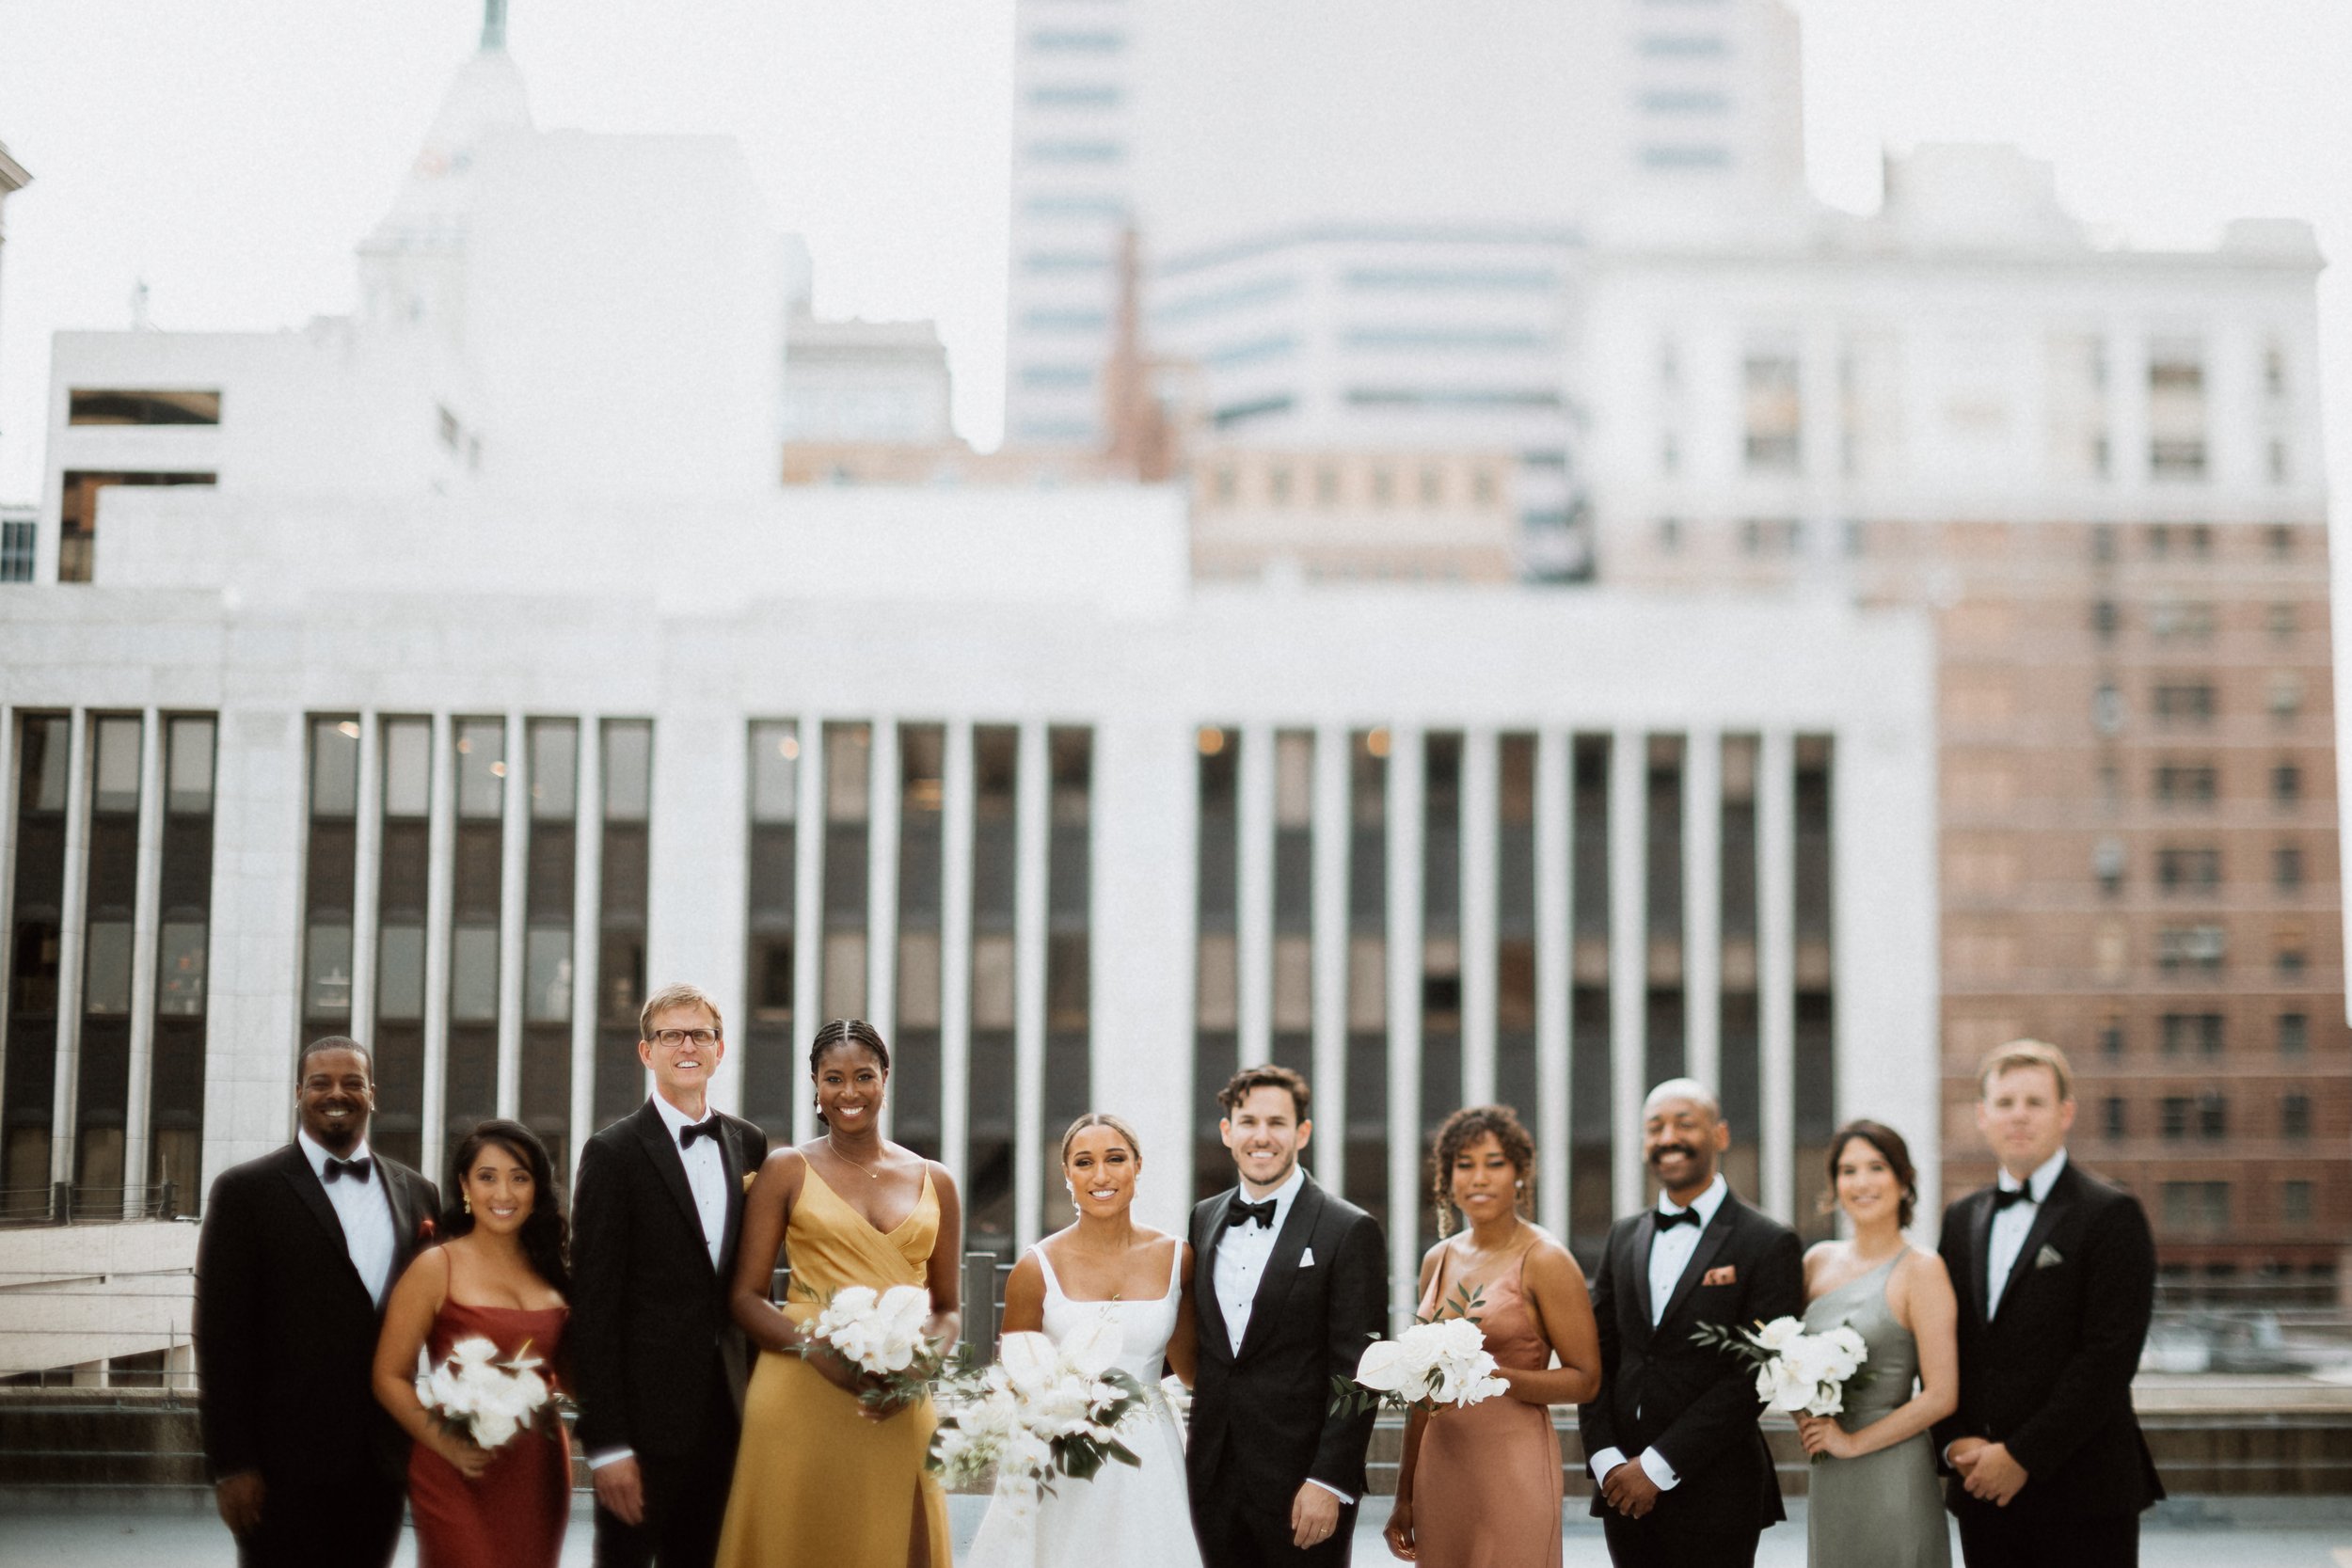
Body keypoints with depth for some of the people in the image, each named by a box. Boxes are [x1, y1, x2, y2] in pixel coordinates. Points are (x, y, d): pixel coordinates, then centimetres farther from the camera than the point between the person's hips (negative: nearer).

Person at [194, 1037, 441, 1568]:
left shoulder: (417, 1195, 11)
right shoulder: (246, 1191, -2)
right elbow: (221, 1335, -5)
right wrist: (230, 1464, -10)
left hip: (380, 1463, 4)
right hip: (286, 1464, -4)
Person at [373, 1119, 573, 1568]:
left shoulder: (551, 1267, 10)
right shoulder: (436, 1267, -4)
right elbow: (389, 1377, -7)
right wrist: (447, 1445, -19)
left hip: (541, 1475, 5)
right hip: (458, 1478, -4)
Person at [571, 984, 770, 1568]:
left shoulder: (749, 1144, 10)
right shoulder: (613, 1153, -7)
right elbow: (593, 1305, -10)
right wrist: (606, 1442, -14)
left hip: (726, 1411, 5)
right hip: (645, 1416, -5)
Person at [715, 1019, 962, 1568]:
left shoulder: (934, 1182, 10)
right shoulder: (787, 1170, 4)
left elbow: (946, 1309, 14)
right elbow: (745, 1297, 0)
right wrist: (818, 1349, -16)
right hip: (800, 1398, -2)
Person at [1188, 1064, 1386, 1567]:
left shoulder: (1350, 1231, -7)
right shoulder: (1204, 1220, 10)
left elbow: (1357, 1374, -10)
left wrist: (1329, 1482, -15)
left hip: (1302, 1484, -5)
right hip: (1214, 1476, 5)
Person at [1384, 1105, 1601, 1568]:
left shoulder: (1544, 1261, -7)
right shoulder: (1438, 1260, 11)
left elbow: (1585, 1380, -7)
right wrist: (1404, 1495, 17)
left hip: (1514, 1465, -5)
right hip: (1439, 1468, 5)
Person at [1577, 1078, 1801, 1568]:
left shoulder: (1769, 1243, -5)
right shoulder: (1623, 1237, 12)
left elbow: (1756, 1377, -12)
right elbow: (1596, 1357, 10)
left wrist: (1657, 1466, -14)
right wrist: (1607, 1461, -4)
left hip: (1714, 1494, -4)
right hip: (1625, 1490, 4)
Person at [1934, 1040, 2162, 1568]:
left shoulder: (2111, 1216, -5)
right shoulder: (1962, 1219, 14)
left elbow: (2109, 1356, -12)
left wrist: (2022, 1456, -14)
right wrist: (1955, 1442, -3)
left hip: (2083, 1496, -5)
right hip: (1983, 1491, 5)